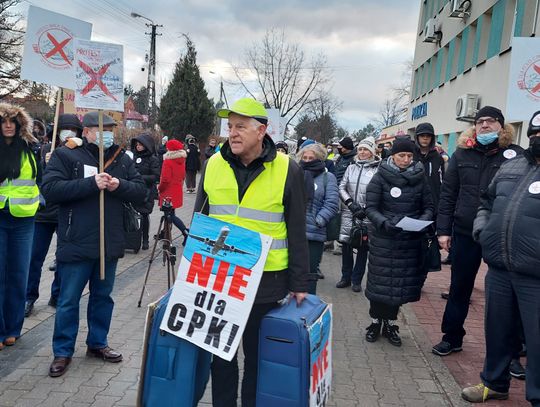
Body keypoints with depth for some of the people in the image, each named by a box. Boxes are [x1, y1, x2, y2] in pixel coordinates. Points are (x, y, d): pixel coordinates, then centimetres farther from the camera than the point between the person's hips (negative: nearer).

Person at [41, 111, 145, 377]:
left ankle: (97, 343, 32)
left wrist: (119, 186, -16)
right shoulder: (65, 156, -4)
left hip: (110, 243, 5)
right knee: (69, 300, 5)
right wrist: (91, 183, -22)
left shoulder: (122, 159, 8)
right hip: (76, 244, -4)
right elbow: (50, 190, -16)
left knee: (103, 295, 16)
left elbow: (141, 191, 5)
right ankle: (63, 351, 20)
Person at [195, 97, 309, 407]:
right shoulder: (214, 164, 2)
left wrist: (299, 283, -5)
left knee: (257, 354, 13)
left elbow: (297, 232, -4)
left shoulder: (287, 170, -8)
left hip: (265, 280, -3)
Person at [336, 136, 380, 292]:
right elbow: (342, 188, 9)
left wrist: (366, 209, -11)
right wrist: (351, 203, -5)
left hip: (366, 215, -3)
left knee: (363, 246, 3)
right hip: (349, 212, 3)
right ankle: (346, 277, 20)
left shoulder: (378, 170, -3)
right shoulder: (351, 168, 10)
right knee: (346, 244, 4)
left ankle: (357, 280, 17)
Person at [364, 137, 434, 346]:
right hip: (383, 238, -2)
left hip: (410, 240, 3)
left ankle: (390, 323, 25)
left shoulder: (420, 178, 5)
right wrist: (384, 223, -23)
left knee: (402, 282, 7)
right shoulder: (381, 177, -4)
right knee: (380, 281, 3)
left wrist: (423, 220, -12)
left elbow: (428, 206, 8)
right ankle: (376, 321, 22)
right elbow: (371, 208, -7)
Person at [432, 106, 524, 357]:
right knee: (459, 288, 12)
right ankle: (452, 338, 28)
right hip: (465, 233, 2)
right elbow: (448, 194, 5)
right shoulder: (462, 154, 5)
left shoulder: (516, 155, -2)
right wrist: (443, 230, 0)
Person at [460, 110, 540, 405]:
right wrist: (481, 227, 10)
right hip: (498, 270, 6)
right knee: (497, 331, 19)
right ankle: (494, 383, 39)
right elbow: (487, 202, 27)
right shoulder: (510, 168, 13)